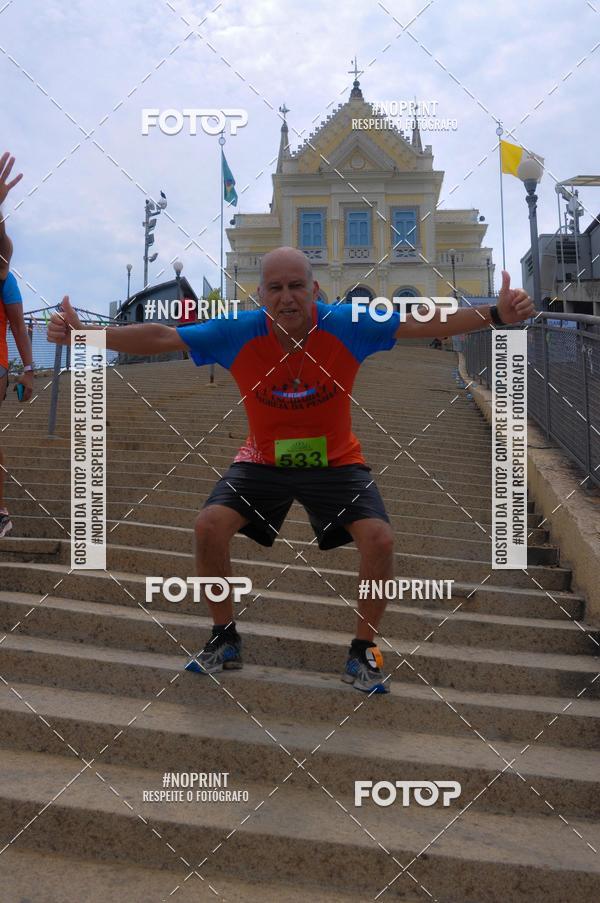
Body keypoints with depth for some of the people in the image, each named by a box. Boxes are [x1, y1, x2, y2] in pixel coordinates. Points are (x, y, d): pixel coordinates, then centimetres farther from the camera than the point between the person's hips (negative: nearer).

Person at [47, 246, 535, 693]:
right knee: (210, 525, -19)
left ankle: (363, 653, 6)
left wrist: (494, 314, -32)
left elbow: (421, 324, -20)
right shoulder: (238, 333, -18)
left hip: (336, 461, -1)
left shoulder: (346, 326, -20)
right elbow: (160, 336, -15)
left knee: (380, 538, -21)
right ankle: (225, 641, 7)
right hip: (263, 460, 1)